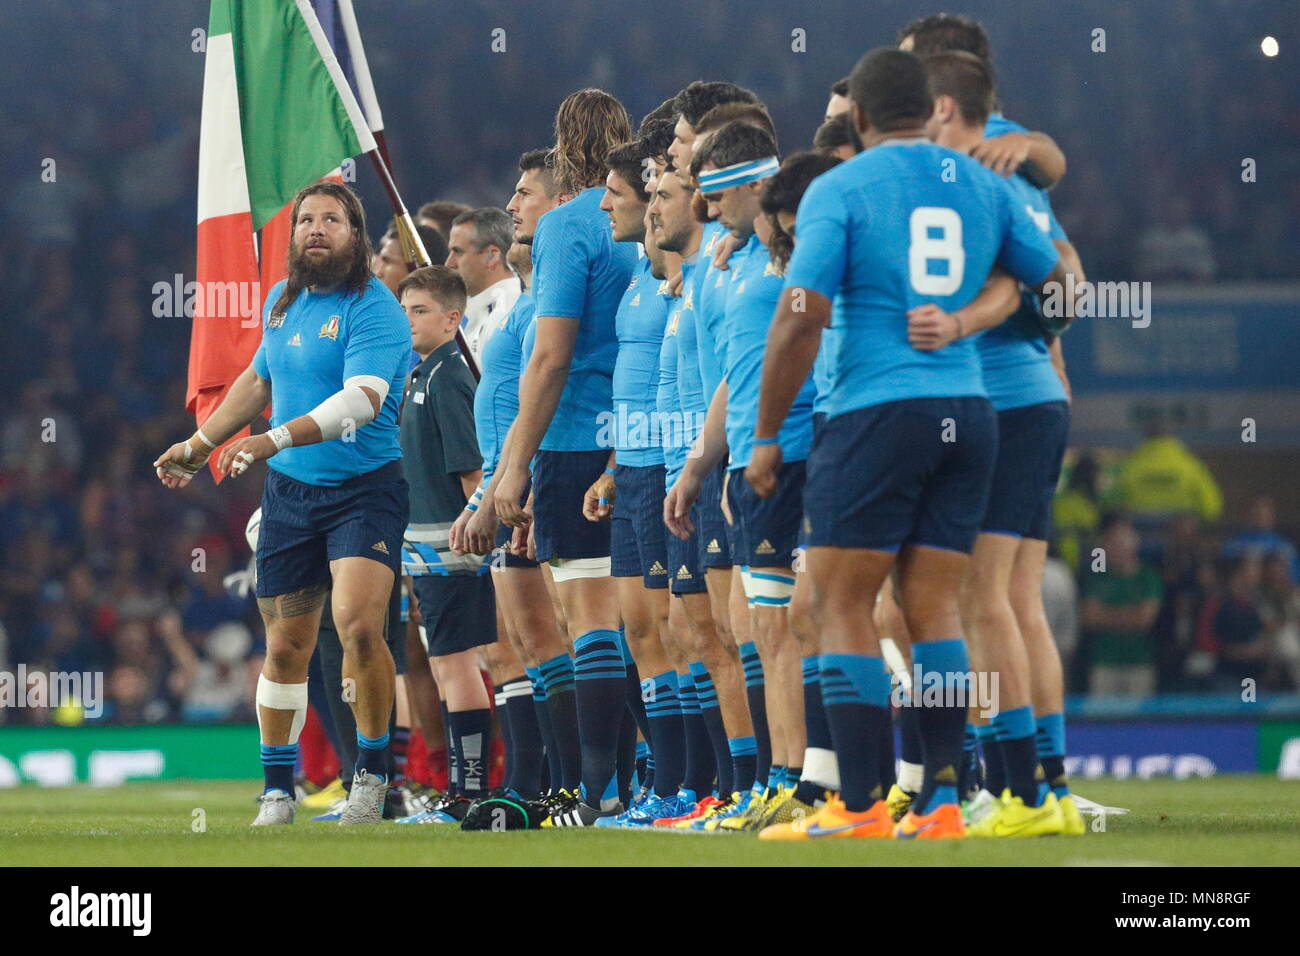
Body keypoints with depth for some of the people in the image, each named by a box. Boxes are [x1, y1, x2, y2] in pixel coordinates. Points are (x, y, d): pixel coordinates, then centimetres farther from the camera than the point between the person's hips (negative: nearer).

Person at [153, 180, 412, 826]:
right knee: (286, 646, 7)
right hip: (289, 492, 6)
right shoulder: (281, 301, 11)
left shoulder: (375, 310, -12)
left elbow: (361, 400, -25)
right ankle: (277, 792, 18)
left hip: (365, 488, -6)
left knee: (358, 625, -22)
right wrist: (199, 445, 35)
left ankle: (370, 776, -5)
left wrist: (277, 439, -34)